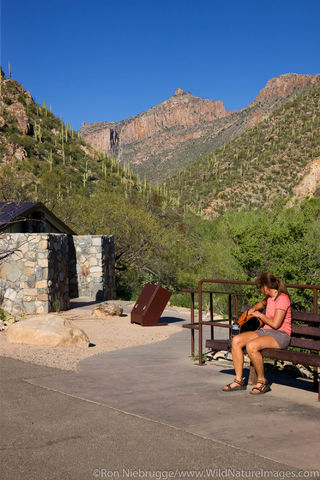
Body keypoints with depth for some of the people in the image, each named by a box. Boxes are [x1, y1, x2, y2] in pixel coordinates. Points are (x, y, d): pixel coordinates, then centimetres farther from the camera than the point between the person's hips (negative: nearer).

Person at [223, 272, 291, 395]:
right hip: (265, 331, 9)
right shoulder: (269, 297, 14)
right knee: (236, 340, -11)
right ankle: (239, 381, -8)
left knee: (251, 346, -34)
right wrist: (253, 309, 21)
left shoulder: (282, 298, -14)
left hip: (280, 335, -9)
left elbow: (275, 324, -20)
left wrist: (260, 315, -5)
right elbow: (262, 303, 41)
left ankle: (262, 381, -13)